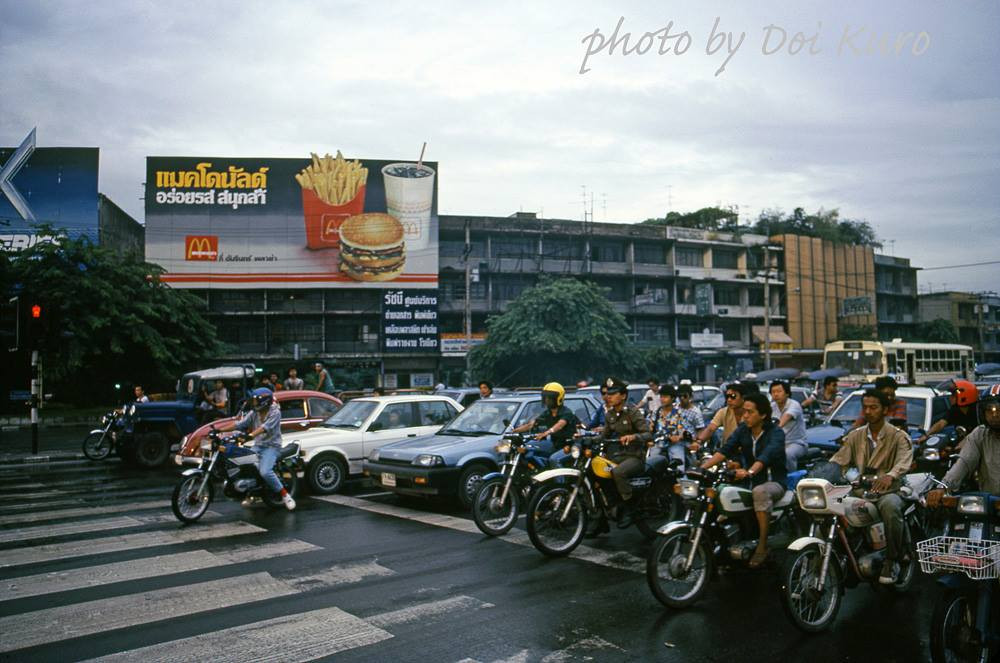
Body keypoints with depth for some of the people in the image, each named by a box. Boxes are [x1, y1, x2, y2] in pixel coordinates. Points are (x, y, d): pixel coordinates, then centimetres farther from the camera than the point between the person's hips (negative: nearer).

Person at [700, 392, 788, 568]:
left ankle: (762, 546, -29)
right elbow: (725, 449, -10)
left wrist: (749, 472, -52)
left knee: (760, 492, -37)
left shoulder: (776, 433, -13)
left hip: (774, 482, -5)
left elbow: (766, 456, -33)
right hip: (751, 481, 5)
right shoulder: (743, 429, 3)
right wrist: (703, 467, -26)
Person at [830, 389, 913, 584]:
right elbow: (838, 460, 6)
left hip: (888, 491, -3)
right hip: (860, 492, 3)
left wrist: (890, 475, -41)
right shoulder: (855, 436, 15)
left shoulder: (898, 436, 2)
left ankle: (892, 560, -18)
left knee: (890, 506, -38)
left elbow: (903, 462, -18)